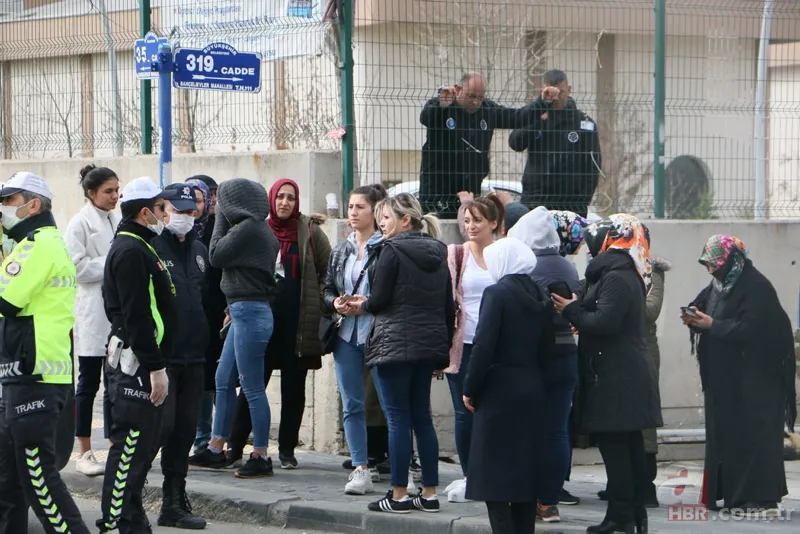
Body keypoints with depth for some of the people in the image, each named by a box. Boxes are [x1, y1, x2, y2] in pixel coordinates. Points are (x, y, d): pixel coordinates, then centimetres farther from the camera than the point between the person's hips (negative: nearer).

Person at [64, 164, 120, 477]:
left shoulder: (117, 222, 12)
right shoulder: (80, 224, -6)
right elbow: (79, 268, -14)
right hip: (93, 314, -6)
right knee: (89, 384, 0)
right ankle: (85, 454, 5)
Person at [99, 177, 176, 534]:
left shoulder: (138, 248, 19)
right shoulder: (131, 252, -16)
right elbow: (137, 316, -22)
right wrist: (155, 367, -22)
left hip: (141, 363, 11)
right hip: (136, 364, -11)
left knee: (144, 442, 15)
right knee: (130, 444, -8)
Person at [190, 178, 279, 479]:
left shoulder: (246, 229, -15)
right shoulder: (262, 229, 13)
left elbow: (216, 256, -8)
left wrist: (221, 218, 0)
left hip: (248, 312, -10)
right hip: (244, 313, 10)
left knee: (253, 388, -4)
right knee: (224, 382, 16)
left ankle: (260, 458, 1)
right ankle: (216, 451, 23)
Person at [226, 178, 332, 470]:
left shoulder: (310, 231, 1)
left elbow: (328, 269, 9)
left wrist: (319, 301, 3)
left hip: (299, 322, -1)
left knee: (293, 387, 5)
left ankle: (287, 449, 12)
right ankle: (234, 445, 3)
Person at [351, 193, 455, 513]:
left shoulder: (392, 250, -10)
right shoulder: (438, 253, 11)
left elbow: (380, 300, -13)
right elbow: (448, 306, 12)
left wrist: (363, 305, 10)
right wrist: (445, 349, 17)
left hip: (395, 343, -7)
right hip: (430, 344, 7)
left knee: (398, 418, -3)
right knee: (421, 416, 12)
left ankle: (399, 495, -2)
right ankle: (429, 493, 12)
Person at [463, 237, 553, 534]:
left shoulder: (497, 293, -11)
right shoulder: (540, 298, 9)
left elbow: (483, 346, -17)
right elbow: (546, 350, 10)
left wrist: (470, 388, -9)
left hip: (499, 390, -7)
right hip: (532, 391, 7)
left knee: (494, 470, -3)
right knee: (526, 467, 11)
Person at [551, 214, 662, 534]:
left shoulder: (615, 278, -16)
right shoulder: (628, 275, 17)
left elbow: (605, 322, -25)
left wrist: (572, 310, -12)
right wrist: (579, 311, 10)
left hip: (615, 375, -11)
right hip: (632, 373, 11)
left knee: (613, 445, -9)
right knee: (630, 446, 13)